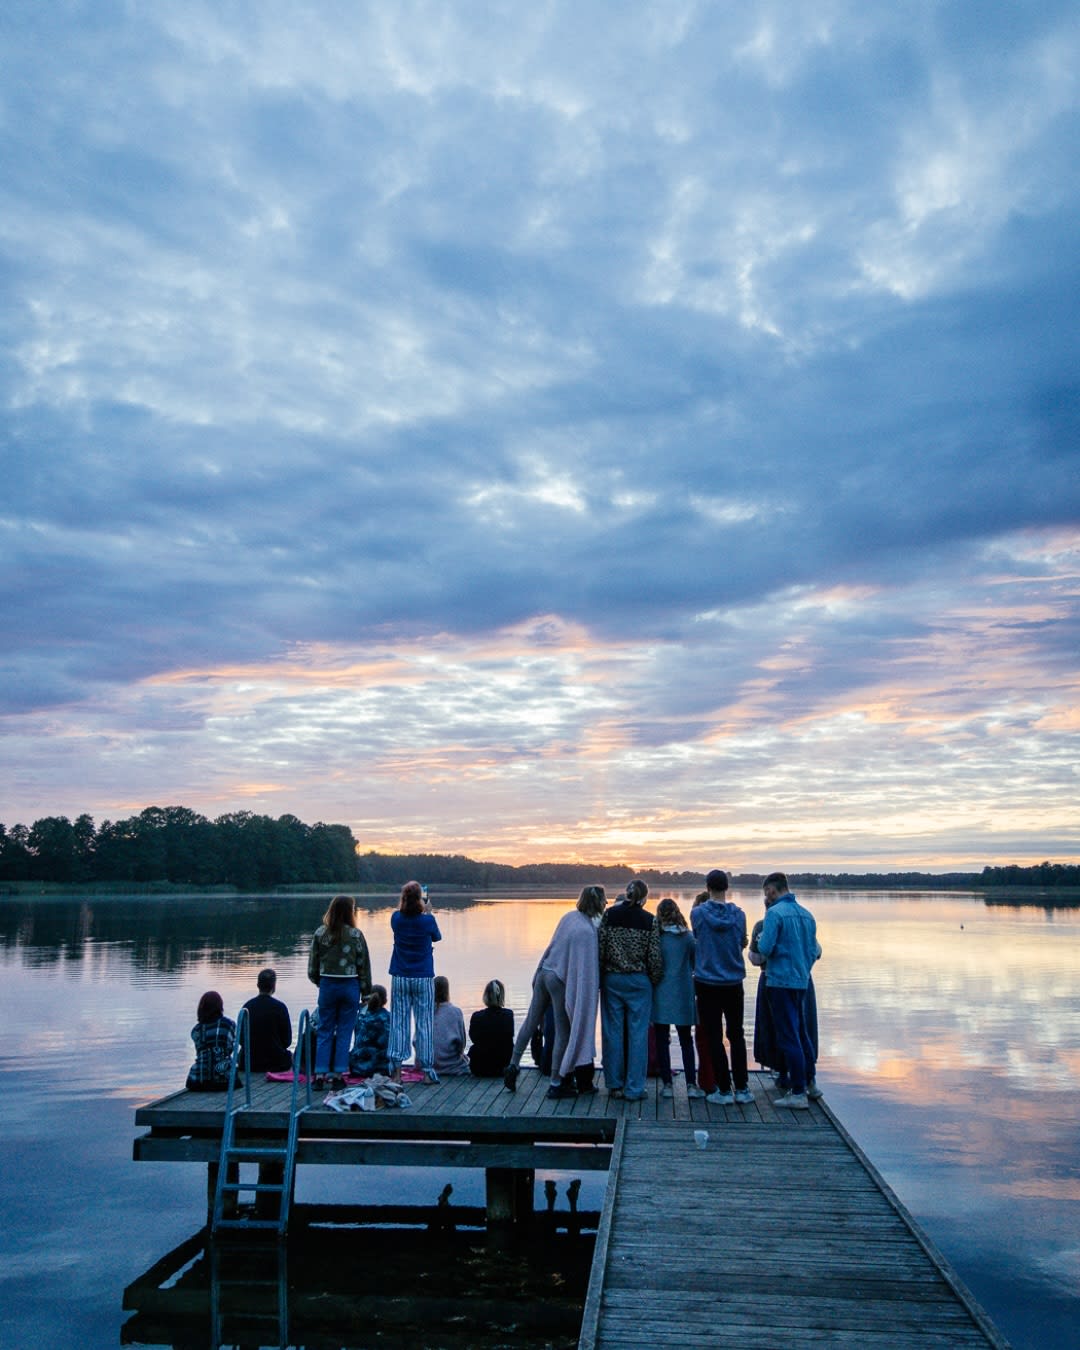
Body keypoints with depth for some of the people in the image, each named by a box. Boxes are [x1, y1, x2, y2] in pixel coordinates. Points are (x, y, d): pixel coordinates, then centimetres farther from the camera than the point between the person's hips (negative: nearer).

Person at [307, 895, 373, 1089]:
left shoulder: (320, 933, -3)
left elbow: (313, 965, 3)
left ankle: (320, 1075, 6)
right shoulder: (355, 935, -8)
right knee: (344, 1032, 6)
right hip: (350, 986, -2)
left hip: (327, 985, 2)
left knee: (324, 1031, 9)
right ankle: (339, 1075, 7)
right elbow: (364, 965, -3)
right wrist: (366, 991, 6)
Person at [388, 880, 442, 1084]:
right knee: (424, 1023, 4)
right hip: (423, 978, -2)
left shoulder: (396, 919, -6)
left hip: (400, 978, 2)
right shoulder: (427, 920, -11)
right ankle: (427, 1071, 6)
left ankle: (396, 1071, 4)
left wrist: (403, 902, 24)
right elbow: (437, 937, 8)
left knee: (399, 1023, 5)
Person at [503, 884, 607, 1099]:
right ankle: (556, 1083, 12)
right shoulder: (588, 932, -20)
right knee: (563, 1031, 5)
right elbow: (585, 968, -20)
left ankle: (513, 1066, 25)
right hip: (561, 981, -7)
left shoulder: (569, 917, 2)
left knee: (530, 1022, 19)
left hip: (544, 973, 7)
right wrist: (594, 988, -11)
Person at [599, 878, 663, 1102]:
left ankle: (615, 1085, 17)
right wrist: (655, 981, 11)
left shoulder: (609, 915, -3)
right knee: (637, 1033, 5)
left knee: (613, 1031, 10)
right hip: (639, 982, -2)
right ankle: (634, 1089, 6)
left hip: (612, 980, 2)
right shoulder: (649, 920, -6)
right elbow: (655, 957, -5)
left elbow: (600, 949, -2)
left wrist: (600, 979, 7)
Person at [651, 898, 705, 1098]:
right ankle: (691, 1085, 8)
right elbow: (695, 964, 7)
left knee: (662, 1040, 7)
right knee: (686, 1040, 11)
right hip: (683, 994, 2)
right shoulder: (688, 937, -2)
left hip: (661, 994, -2)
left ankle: (667, 1085, 7)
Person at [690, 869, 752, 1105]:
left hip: (707, 984, -2)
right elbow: (743, 943, 6)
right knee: (736, 1035, 14)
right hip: (734, 984, 2)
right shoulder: (738, 914, -5)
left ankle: (724, 1090, 6)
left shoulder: (698, 913, -9)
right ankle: (742, 1089, 15)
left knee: (714, 1038, 5)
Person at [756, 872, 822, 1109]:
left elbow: (765, 949, -16)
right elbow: (813, 951, 13)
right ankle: (810, 1082, 28)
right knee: (801, 1032, 19)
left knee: (788, 1036, -2)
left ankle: (798, 1093, 1)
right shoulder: (806, 914, 8)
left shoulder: (775, 913, -14)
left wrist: (760, 939, 4)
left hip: (780, 982, -7)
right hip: (802, 981, 7)